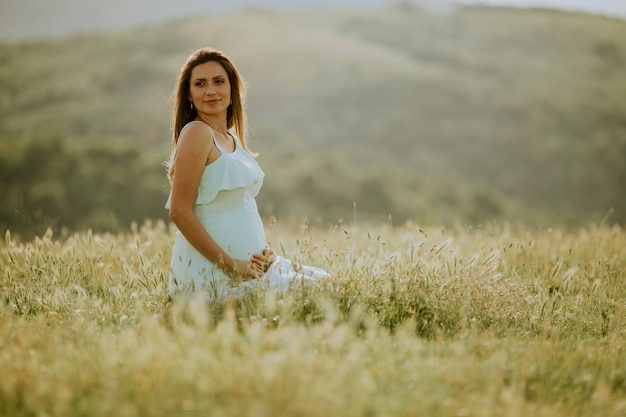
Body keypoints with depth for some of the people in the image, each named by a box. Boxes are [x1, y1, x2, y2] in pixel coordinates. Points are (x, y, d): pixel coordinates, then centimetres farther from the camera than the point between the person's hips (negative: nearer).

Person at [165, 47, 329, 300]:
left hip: (248, 263, 9)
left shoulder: (233, 139, 14)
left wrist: (264, 251, 3)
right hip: (211, 271, -9)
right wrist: (229, 264, -20)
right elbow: (179, 211, -18)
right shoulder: (197, 132, -12)